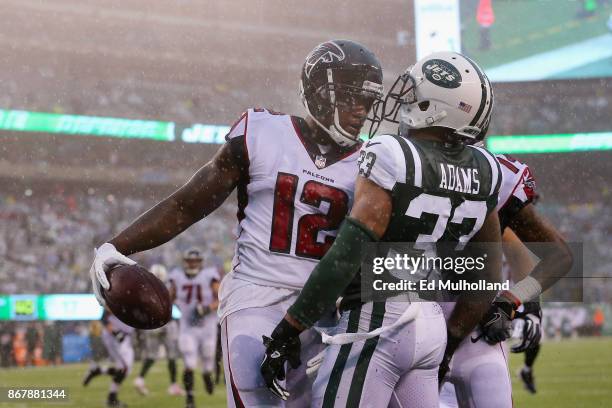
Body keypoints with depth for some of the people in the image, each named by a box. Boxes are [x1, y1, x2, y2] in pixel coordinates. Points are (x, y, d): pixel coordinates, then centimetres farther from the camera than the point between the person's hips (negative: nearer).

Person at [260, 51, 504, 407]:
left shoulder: (392, 157, -14)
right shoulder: (483, 174, 7)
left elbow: (347, 254, -19)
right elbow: (489, 277, 15)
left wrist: (289, 330, -13)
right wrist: (448, 346, 25)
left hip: (377, 322, -7)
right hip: (432, 324, 7)